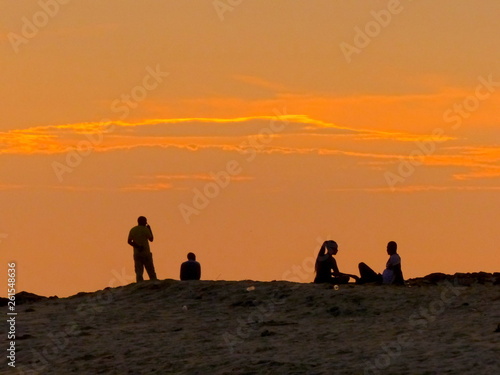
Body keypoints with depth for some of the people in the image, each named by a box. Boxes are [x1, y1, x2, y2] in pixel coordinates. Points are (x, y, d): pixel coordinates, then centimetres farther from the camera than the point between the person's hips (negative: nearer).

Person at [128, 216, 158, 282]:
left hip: (136, 254, 3)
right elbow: (151, 239, 3)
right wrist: (150, 229, 13)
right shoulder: (145, 229, -6)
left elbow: (129, 241, -1)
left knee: (139, 272, 1)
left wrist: (137, 246, -4)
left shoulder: (132, 230, 6)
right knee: (150, 271, 2)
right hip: (146, 253, -3)